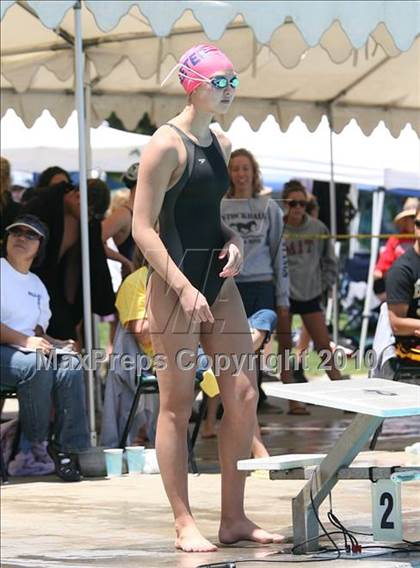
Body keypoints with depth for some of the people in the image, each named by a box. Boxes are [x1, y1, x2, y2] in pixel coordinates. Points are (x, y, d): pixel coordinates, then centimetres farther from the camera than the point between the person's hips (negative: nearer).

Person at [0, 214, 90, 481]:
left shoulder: (37, 285, 23)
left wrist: (51, 343, 0)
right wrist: (23, 340, -21)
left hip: (28, 349, 7)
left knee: (71, 363, -22)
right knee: (37, 365, -36)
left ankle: (68, 446, -23)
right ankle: (34, 446, -19)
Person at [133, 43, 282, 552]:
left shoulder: (222, 146, 13)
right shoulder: (166, 145, -10)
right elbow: (143, 228, -14)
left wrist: (234, 243, 2)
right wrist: (184, 288, -21)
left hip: (219, 283, 8)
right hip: (175, 284, -8)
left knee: (243, 398, 4)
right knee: (177, 406, -2)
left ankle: (234, 519, 11)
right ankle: (184, 524, 3)